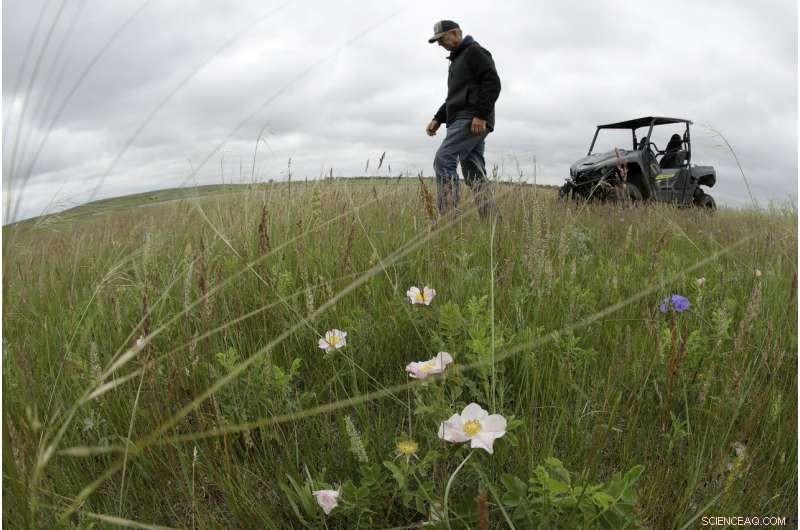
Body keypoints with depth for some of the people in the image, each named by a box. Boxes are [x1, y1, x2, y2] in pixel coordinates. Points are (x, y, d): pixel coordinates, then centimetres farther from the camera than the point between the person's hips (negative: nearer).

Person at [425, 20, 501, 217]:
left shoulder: (475, 51, 0)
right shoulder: (457, 59, 29)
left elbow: (493, 83, -11)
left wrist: (480, 115, -20)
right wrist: (438, 119, 18)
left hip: (473, 120, -10)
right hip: (463, 121, 10)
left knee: (443, 159, -19)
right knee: (474, 171, 3)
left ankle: (448, 215, -24)